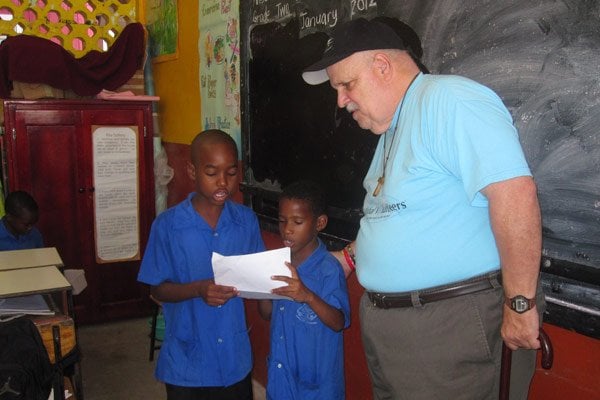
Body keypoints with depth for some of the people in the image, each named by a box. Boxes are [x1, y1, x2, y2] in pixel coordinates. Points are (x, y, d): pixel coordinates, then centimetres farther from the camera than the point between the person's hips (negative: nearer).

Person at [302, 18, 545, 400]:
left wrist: (521, 303, -23)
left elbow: (514, 191, -26)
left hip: (449, 319, -9)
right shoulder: (393, 126, 14)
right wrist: (350, 256, 20)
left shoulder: (449, 99, -18)